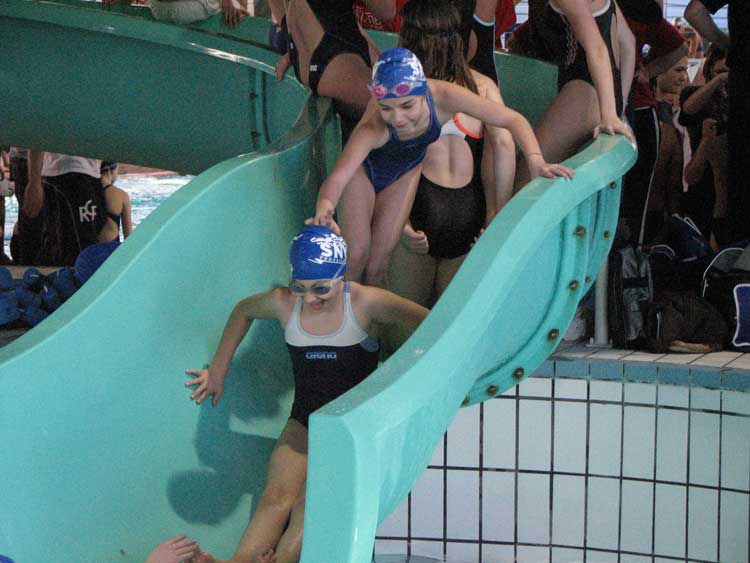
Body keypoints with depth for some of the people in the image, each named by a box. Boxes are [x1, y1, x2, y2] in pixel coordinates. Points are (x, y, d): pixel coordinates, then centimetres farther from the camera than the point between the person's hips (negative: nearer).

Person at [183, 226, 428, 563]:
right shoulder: (284, 303, 0)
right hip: (303, 424, 2)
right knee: (277, 496, -28)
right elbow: (244, 311, 23)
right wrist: (218, 370, 26)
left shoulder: (366, 303, -10)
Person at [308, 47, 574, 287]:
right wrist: (324, 212, -75)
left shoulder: (442, 96, -38)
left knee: (378, 261, 1)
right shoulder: (373, 128, -46)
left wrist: (536, 160, -46)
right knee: (357, 254, -9)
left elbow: (513, 120, -31)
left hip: (405, 173, 2)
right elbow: (337, 177, -54)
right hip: (364, 168, -2)